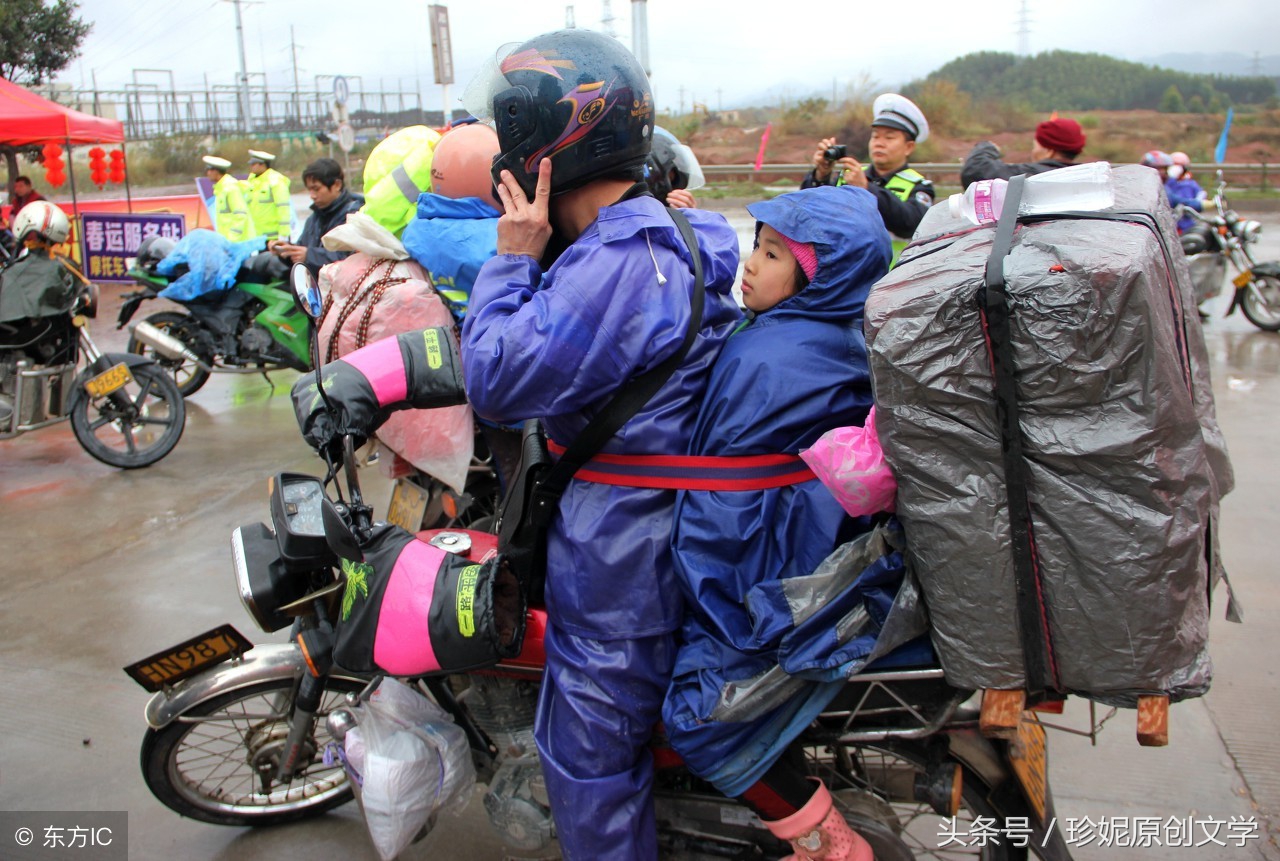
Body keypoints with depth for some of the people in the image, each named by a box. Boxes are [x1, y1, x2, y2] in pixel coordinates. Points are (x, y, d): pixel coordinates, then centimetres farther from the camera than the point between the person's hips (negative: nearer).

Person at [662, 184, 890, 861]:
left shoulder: (763, 358, -24)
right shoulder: (844, 342, 5)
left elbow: (718, 501, -20)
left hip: (773, 583, -10)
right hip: (837, 556, 10)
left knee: (704, 722, -5)